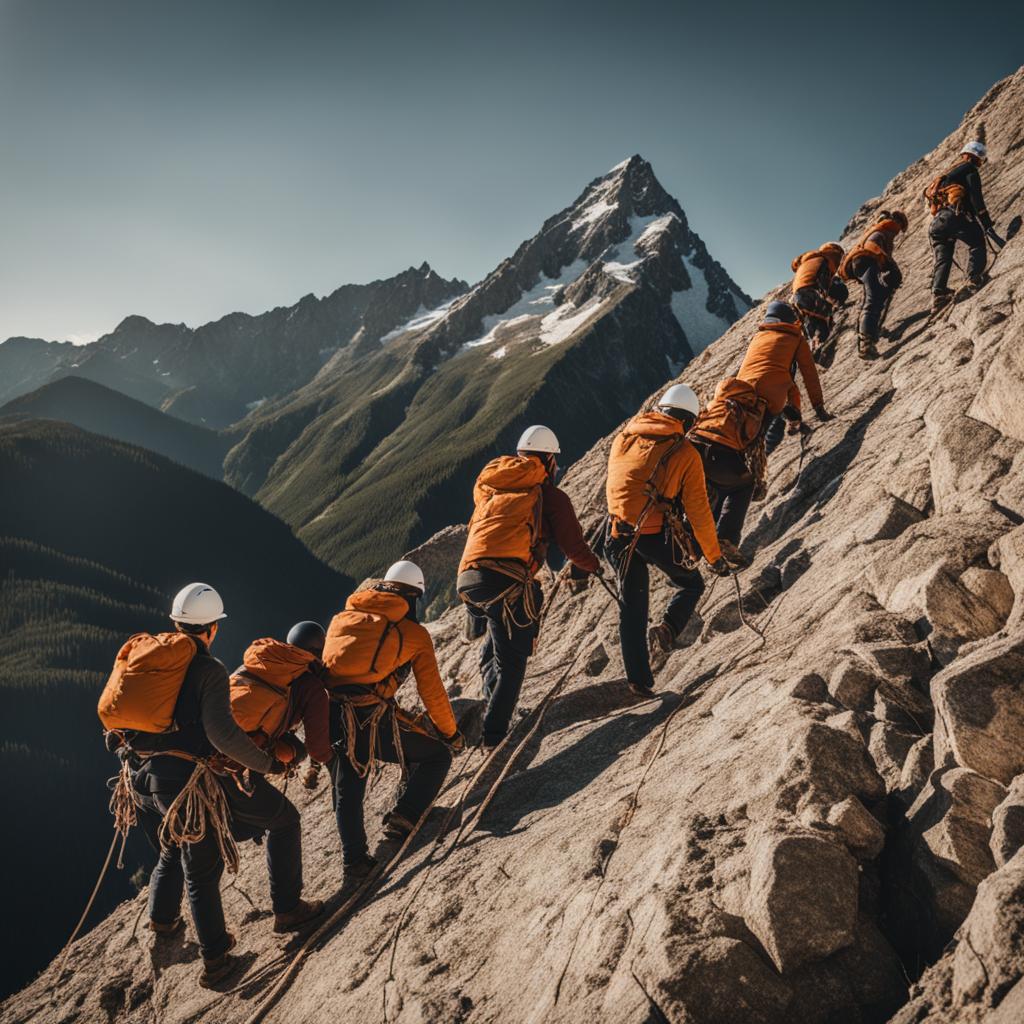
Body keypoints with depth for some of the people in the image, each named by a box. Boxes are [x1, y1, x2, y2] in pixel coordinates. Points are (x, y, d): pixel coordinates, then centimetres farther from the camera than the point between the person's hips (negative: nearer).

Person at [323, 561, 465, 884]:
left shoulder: (341, 619, 19)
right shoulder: (415, 634, 8)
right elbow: (432, 693, 10)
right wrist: (451, 734, 25)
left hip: (330, 721, 5)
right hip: (375, 721, -5)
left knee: (347, 793, 25)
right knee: (437, 756, 17)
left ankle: (354, 862, 25)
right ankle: (403, 818, 6)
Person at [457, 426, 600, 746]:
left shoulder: (488, 487, 25)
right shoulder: (551, 495, 11)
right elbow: (572, 546, 10)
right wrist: (590, 565, 32)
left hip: (467, 578, 5)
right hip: (507, 581, -5)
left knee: (494, 647, 27)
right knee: (512, 660, 4)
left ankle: (492, 706, 18)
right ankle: (494, 731, -2)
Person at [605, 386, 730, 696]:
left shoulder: (623, 438, 11)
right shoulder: (686, 452, -1)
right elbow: (698, 511, 0)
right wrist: (715, 557, 9)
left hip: (618, 534, 4)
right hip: (658, 535, -4)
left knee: (631, 605, 15)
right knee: (690, 584, 22)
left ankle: (638, 680, 15)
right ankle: (668, 627, -4)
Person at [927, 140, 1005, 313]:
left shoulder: (949, 174, 36)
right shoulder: (970, 169, 10)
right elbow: (976, 198, -5)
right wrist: (987, 225, -12)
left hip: (937, 220, 7)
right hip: (955, 216, -7)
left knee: (942, 260, 3)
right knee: (977, 244, 1)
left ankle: (938, 294, -13)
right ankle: (975, 278, -21)